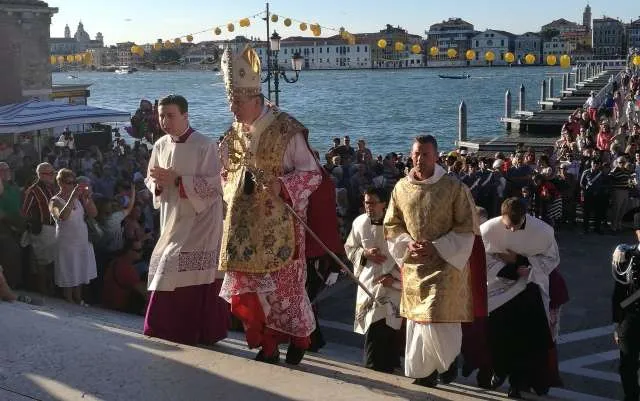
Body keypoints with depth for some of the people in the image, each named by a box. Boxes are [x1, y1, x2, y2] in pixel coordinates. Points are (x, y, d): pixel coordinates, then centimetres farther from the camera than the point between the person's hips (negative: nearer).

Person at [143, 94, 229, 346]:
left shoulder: (204, 146, -11)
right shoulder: (160, 146, 8)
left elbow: (213, 185, -17)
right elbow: (151, 181, 16)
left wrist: (176, 179, -21)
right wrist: (158, 184, -8)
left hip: (198, 221, -6)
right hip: (172, 220, 6)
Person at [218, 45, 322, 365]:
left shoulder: (286, 130, -11)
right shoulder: (233, 134, 8)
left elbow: (312, 173, -9)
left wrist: (282, 185, -23)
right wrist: (233, 194, 8)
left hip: (278, 224, -5)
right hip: (244, 224, 6)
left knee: (283, 284, 0)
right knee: (247, 285, 5)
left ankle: (298, 339, 24)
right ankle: (267, 346, 20)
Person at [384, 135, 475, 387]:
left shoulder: (454, 188, -9)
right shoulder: (401, 188, 2)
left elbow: (466, 227, -7)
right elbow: (391, 225, 10)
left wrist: (436, 247, -16)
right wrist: (408, 244, -8)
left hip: (445, 264, -4)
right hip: (413, 265, 4)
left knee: (437, 320, -9)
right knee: (416, 320, 10)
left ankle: (449, 357, 22)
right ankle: (423, 373, 25)